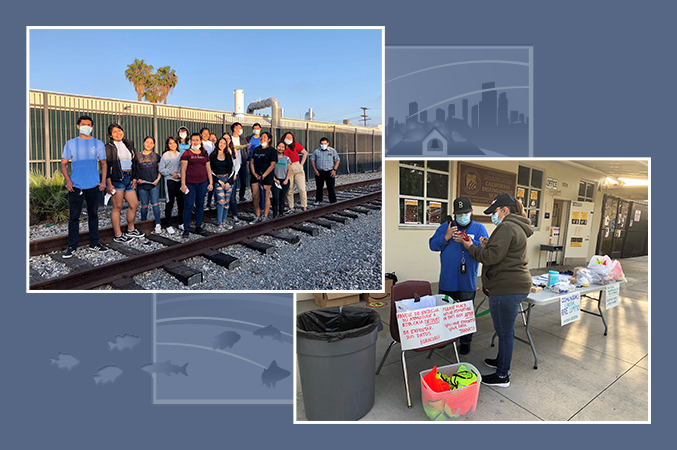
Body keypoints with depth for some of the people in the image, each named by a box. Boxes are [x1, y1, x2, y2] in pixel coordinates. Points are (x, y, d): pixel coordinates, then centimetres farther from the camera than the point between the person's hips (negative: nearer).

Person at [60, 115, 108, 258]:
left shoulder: (98, 144, 8)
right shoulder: (70, 143, 5)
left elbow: (103, 163, 11)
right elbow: (64, 163, 6)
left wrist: (103, 181, -1)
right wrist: (68, 180, -7)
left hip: (94, 186, 1)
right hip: (75, 186, -1)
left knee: (93, 215, 10)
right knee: (74, 216, 1)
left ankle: (94, 243, 20)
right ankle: (72, 246, 8)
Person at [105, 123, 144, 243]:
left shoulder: (128, 144, 16)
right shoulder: (109, 147, -2)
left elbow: (134, 162, 19)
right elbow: (106, 166, -7)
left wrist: (134, 178, 11)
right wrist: (109, 184, -14)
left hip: (129, 178, 6)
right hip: (117, 179, -6)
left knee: (134, 204, 10)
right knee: (117, 207, -3)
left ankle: (130, 230, 26)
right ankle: (118, 235, 4)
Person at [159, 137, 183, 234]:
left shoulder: (180, 154, 11)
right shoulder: (166, 155, 1)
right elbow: (161, 169, -3)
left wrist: (179, 174, -5)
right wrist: (172, 173, -11)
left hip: (180, 180, 4)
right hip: (170, 181, -4)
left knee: (181, 202, 6)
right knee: (170, 203, -1)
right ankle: (168, 225, 6)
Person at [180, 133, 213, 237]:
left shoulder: (204, 154, 12)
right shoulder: (187, 153, 0)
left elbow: (208, 169, 14)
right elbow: (183, 170, -4)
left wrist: (210, 183, 8)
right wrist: (183, 184, -10)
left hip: (202, 183, 4)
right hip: (190, 184, -4)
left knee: (200, 205, 10)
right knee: (188, 206, -3)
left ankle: (198, 226, 21)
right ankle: (186, 229, 3)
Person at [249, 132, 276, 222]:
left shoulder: (272, 151, 0)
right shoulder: (256, 150, 16)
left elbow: (272, 165, -7)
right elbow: (252, 162, 15)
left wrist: (263, 175, -14)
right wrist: (254, 173, -2)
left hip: (266, 176, -5)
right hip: (255, 176, 5)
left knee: (266, 196, -3)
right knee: (254, 196, 1)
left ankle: (265, 217, 6)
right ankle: (257, 216, 11)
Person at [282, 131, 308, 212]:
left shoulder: (296, 145, 3)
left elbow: (305, 153, 11)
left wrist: (301, 164, 4)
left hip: (298, 168, 0)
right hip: (287, 170, 0)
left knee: (302, 188, -5)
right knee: (289, 190, 2)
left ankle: (304, 206, 1)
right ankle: (291, 207, 10)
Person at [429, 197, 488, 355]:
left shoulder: (479, 228, 1)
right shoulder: (445, 226, 5)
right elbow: (433, 245, -2)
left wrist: (470, 242, -27)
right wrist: (445, 237, -18)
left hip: (467, 282, -2)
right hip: (446, 281, 2)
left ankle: (465, 342, 27)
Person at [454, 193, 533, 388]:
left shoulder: (507, 227, -16)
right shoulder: (518, 228, 19)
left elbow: (492, 257, -22)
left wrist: (471, 247, -9)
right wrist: (487, 246, 8)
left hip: (507, 288, -11)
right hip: (516, 286, 11)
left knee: (504, 330, -1)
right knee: (505, 329, 23)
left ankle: (502, 375, 10)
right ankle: (501, 360, 39)